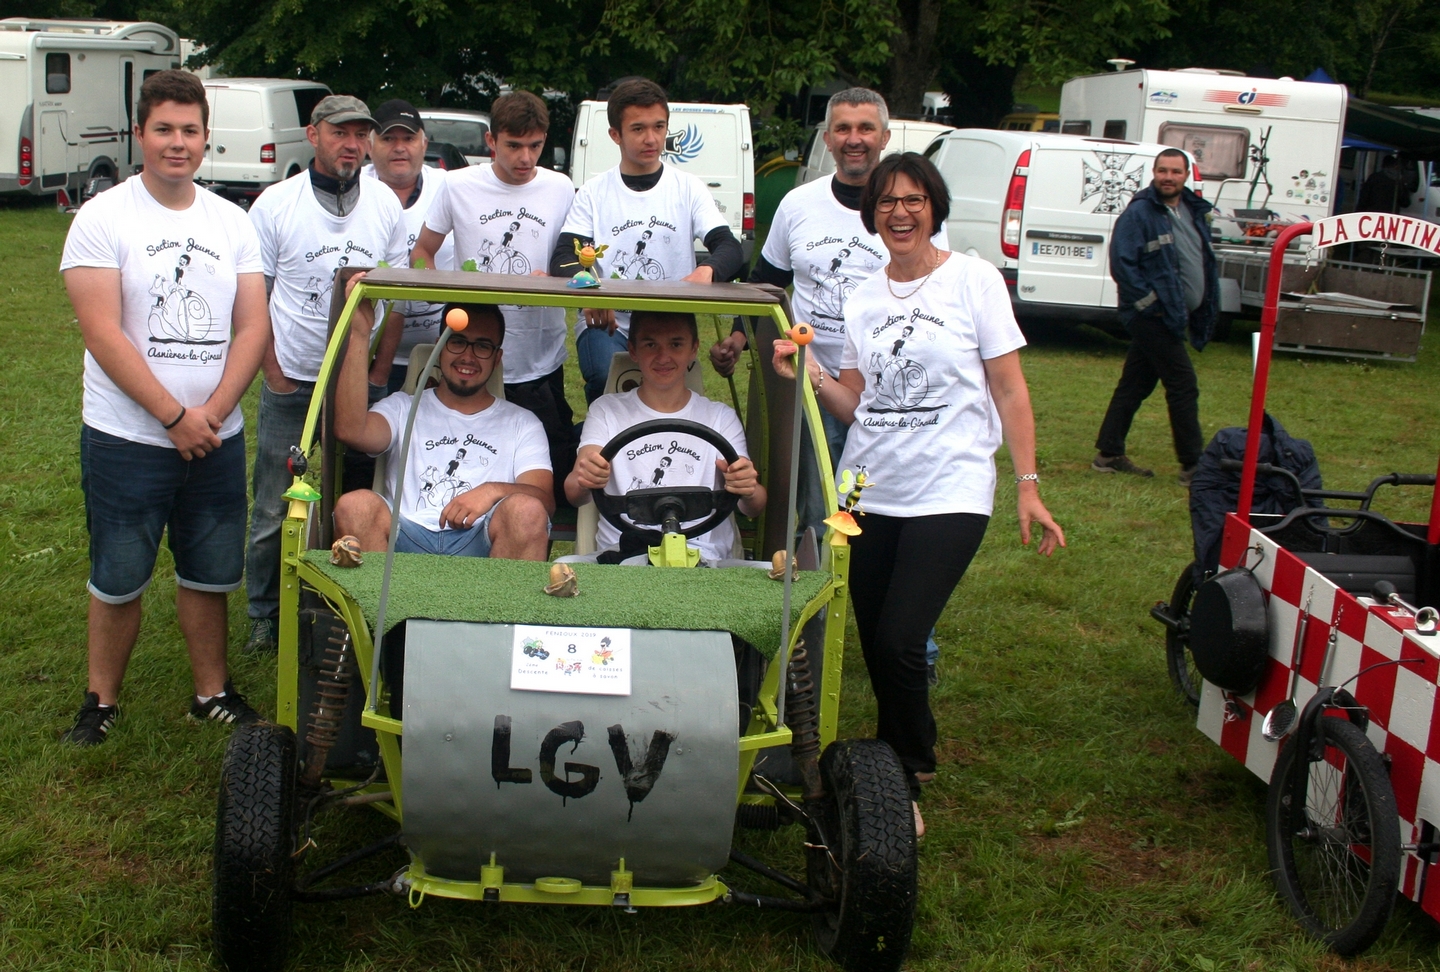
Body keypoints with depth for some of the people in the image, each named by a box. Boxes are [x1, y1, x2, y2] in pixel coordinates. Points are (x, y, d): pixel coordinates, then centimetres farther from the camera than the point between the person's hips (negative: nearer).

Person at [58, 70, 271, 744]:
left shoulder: (231, 222, 7)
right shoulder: (104, 218, -5)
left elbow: (253, 327, 2)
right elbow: (102, 333, -13)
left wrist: (213, 412, -11)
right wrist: (175, 416, -16)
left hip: (217, 438, 4)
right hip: (126, 438, -3)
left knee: (210, 575, 12)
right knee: (119, 579, 5)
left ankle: (212, 692, 26)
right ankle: (101, 700, 22)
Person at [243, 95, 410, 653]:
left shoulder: (386, 205, 3)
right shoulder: (276, 204, -4)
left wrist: (380, 373, 2)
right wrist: (273, 373, -6)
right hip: (290, 382, -2)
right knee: (273, 508, 3)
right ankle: (264, 617, 19)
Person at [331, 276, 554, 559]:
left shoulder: (522, 423, 22)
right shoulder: (403, 407, 22)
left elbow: (544, 501, 6)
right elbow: (350, 431, -1)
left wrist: (493, 490, -18)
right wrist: (360, 334, -3)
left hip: (482, 546, 0)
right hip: (406, 541, 0)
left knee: (525, 511, -32)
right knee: (355, 505, -30)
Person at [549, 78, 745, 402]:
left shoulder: (688, 188, 8)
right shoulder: (594, 193, 8)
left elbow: (731, 248, -3)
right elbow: (562, 259, -3)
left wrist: (706, 270, -29)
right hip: (606, 322, -1)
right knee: (606, 376, -31)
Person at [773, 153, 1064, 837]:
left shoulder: (972, 279, -1)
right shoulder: (863, 301, 11)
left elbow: (1010, 390, -1)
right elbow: (854, 406, 9)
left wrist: (1028, 487, -6)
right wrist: (810, 377, -11)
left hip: (948, 493, -4)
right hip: (869, 492, 5)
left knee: (899, 642, -13)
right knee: (875, 646, 6)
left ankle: (907, 782, 9)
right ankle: (897, 769, 28)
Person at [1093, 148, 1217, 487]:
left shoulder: (1194, 211, 12)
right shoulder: (1139, 213, -13)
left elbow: (1206, 260, 22)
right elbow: (1121, 263, -19)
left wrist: (1209, 305, 12)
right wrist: (1150, 303, -20)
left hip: (1177, 316, 8)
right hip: (1154, 316, -8)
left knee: (1135, 384, 13)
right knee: (1183, 386, -8)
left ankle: (1109, 454, 20)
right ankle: (1193, 466, -2)